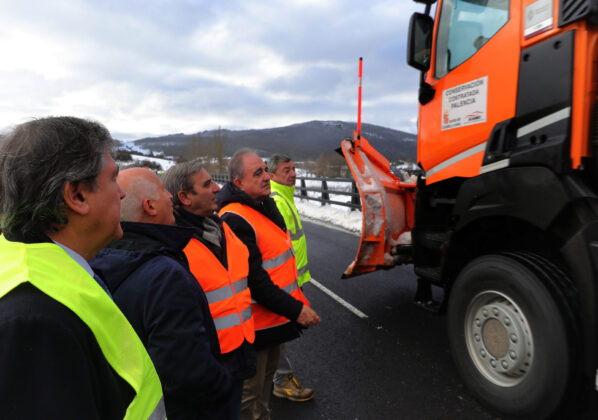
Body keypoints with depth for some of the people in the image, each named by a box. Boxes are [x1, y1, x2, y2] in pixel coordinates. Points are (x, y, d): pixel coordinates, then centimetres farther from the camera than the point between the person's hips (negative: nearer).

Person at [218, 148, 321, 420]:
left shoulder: (267, 205, 7)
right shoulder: (235, 220, -24)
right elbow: (253, 280, -27)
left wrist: (298, 300, 16)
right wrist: (295, 309, -22)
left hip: (275, 316, 9)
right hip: (257, 323, -9)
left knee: (267, 375, 27)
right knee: (251, 392, 10)